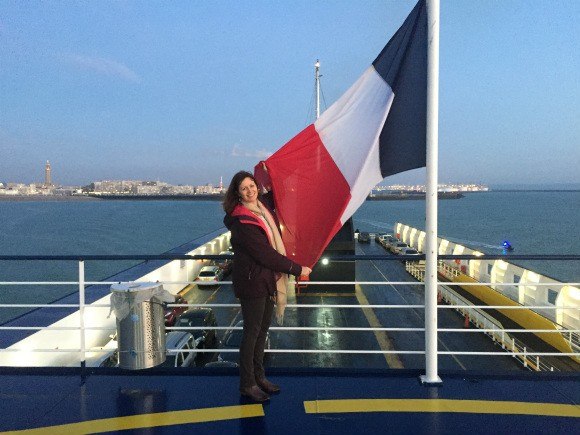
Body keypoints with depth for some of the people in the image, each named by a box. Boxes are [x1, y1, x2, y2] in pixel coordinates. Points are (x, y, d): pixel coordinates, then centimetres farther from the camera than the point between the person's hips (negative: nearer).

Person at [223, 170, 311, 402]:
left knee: (263, 329, 16)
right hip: (251, 281, -8)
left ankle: (258, 376, 30)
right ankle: (247, 384, 15)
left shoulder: (266, 209, 7)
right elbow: (264, 253, -22)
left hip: (267, 279, 8)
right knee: (252, 331, 1)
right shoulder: (240, 221, -19)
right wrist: (297, 269, -17)